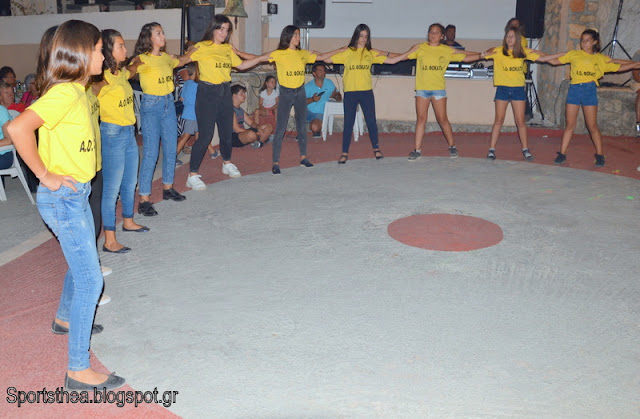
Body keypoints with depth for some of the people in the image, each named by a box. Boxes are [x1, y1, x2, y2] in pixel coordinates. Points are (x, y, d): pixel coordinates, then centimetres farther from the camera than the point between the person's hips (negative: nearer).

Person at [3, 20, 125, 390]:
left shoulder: (77, 91, 8)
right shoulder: (65, 92, -21)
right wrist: (45, 175, -24)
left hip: (76, 195, 10)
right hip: (63, 198, -10)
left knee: (82, 263, 27)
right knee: (90, 279, -7)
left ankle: (66, 319, 52)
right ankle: (78, 370, 1)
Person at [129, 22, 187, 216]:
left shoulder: (166, 57, 9)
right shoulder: (142, 59, -11)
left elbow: (179, 62, 31)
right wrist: (135, 65, -45)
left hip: (169, 104, 7)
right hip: (150, 105, -7)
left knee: (171, 149, 13)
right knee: (150, 153, -8)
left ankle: (167, 188, 30)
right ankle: (144, 199, -2)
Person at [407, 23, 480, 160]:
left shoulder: (447, 50, 6)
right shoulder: (420, 48, 5)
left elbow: (465, 58, 11)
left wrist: (482, 55, 4)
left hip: (438, 89, 0)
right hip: (422, 89, 1)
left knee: (442, 119, 1)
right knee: (421, 119, 1)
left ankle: (452, 146, 16)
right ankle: (417, 150, 6)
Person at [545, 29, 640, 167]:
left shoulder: (600, 58, 9)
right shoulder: (574, 54, 9)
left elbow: (618, 67, 12)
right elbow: (555, 61, 12)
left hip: (589, 90, -1)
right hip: (574, 89, 1)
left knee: (592, 126, 1)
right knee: (570, 124, 5)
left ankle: (599, 155, 12)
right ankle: (562, 153, 11)